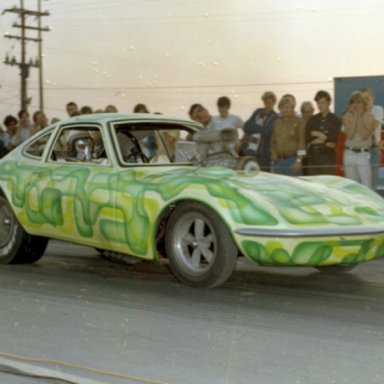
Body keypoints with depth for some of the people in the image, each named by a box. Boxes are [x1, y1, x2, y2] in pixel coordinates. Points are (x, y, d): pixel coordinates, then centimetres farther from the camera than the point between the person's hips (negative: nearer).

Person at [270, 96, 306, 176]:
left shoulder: (298, 121, 0)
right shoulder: (277, 122, 14)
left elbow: (301, 141, -5)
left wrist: (299, 161, -11)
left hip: (292, 159, -4)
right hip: (278, 160, 5)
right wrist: (273, 153, 3)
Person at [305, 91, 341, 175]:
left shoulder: (335, 120, 3)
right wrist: (325, 140, -5)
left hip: (328, 159, -3)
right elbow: (307, 139, 1)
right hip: (312, 158, 3)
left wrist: (316, 134, -2)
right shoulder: (312, 120, 12)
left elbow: (333, 140, -6)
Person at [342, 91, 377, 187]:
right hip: (350, 154, 2)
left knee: (366, 187, -10)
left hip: (364, 155, -2)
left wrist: (360, 117, -12)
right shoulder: (347, 117, 3)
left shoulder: (369, 117, -2)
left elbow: (364, 135, -15)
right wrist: (355, 117, -11)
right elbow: (350, 134, -12)